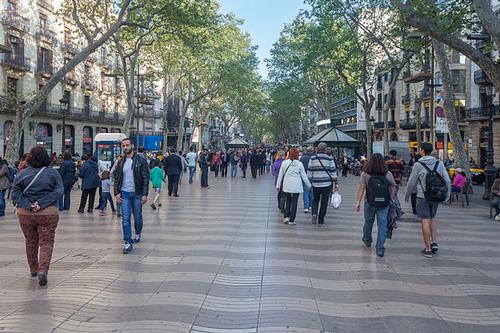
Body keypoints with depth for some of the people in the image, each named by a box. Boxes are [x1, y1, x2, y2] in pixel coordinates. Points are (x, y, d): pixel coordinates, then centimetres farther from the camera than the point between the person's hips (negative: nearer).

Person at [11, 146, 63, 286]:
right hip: (48, 213, -2)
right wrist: (42, 204, -15)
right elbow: (58, 191, -11)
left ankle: (33, 269, 32)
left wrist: (28, 205, -12)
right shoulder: (53, 173, -4)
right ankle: (43, 270, -14)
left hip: (25, 213, 2)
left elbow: (15, 194, -6)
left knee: (31, 242, 19)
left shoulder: (22, 174, -1)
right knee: (46, 243, 3)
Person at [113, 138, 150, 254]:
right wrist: (116, 192, -2)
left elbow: (146, 178, -7)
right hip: (124, 194, 2)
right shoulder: (120, 162, 7)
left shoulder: (141, 160, -5)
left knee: (137, 217, 13)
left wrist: (145, 194, -13)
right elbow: (116, 178, 10)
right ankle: (128, 242, 1)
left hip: (137, 193, -2)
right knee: (125, 219, -3)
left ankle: (138, 233, 40)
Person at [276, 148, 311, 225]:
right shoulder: (299, 164, -3)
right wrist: (309, 185, 14)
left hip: (286, 186, 2)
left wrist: (278, 185, 13)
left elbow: (280, 175, 5)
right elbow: (304, 176, 2)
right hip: (296, 186, -2)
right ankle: (291, 220, 6)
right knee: (294, 203, 5)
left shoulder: (284, 163, 0)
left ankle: (286, 217, 4)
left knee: (287, 201, 17)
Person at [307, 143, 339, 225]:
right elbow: (333, 172, -2)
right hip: (327, 184, -1)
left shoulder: (312, 159, 0)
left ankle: (314, 214, -7)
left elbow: (309, 172, 3)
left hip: (316, 184, 1)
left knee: (315, 200, 17)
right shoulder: (329, 159, -4)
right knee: (324, 202, 7)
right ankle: (321, 221, 11)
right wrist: (336, 183, 5)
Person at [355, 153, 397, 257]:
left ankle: (367, 240, 42)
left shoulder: (365, 174, -8)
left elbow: (361, 188, -11)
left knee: (368, 221, 20)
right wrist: (390, 199, 11)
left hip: (370, 203, 1)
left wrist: (358, 202, -8)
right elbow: (393, 189, -1)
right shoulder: (388, 174, -4)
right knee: (382, 224, 3)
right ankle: (380, 249, 0)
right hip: (384, 204, 0)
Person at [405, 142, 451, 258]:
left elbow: (411, 182, -3)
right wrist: (447, 195, 15)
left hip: (423, 197, -4)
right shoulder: (439, 164, 2)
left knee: (425, 221, -1)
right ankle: (434, 243, 15)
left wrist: (407, 196, 12)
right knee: (432, 218, 23)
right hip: (436, 197, 5)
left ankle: (428, 249, 4)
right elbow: (447, 181, 1)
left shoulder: (418, 165, -9)